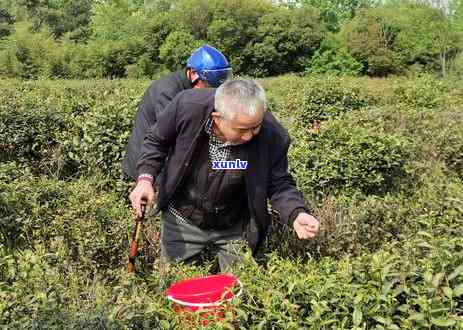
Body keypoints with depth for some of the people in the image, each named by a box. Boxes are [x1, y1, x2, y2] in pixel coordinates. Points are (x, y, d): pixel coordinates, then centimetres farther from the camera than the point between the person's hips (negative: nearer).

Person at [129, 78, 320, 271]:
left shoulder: (273, 135, -26)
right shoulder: (187, 106, -27)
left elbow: (279, 184, -11)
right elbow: (156, 142, -7)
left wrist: (296, 214, -29)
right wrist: (145, 178, -22)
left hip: (235, 228, 0)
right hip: (182, 221, 0)